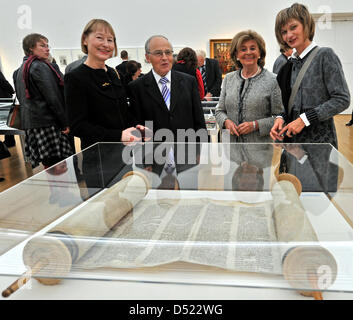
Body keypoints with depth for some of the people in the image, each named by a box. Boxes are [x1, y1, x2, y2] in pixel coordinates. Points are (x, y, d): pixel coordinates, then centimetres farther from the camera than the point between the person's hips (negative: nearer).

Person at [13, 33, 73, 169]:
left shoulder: (20, 70, 20)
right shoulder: (41, 67, -9)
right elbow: (53, 98, -15)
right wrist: (65, 123, -12)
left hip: (29, 123, 9)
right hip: (46, 122, -9)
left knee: (48, 166, 12)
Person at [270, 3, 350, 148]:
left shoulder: (325, 55, -7)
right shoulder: (291, 63, 10)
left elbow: (342, 99, -13)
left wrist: (305, 118, -18)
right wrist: (281, 118, -6)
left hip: (320, 140, -5)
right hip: (293, 138, 5)